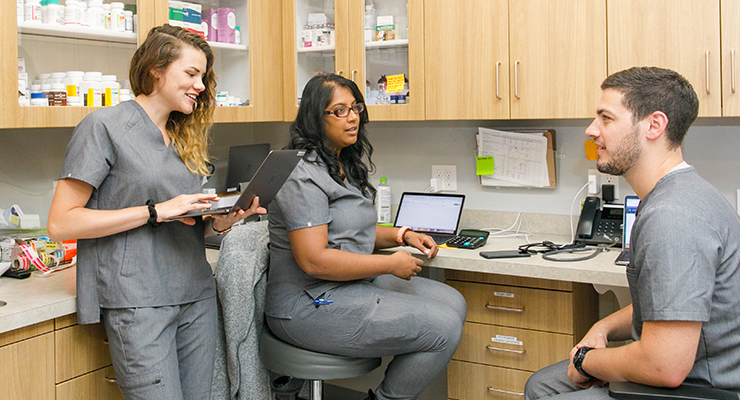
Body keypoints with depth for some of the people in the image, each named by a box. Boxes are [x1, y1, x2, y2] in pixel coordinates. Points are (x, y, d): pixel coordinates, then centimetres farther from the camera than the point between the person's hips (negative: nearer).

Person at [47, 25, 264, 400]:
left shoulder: (185, 137, 17)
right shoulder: (105, 126, -5)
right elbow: (60, 223, -11)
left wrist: (219, 222, -1)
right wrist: (156, 211, -17)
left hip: (196, 296, 7)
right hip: (138, 303, -6)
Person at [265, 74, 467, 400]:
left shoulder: (344, 165, 15)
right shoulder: (303, 175, -17)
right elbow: (313, 260, -25)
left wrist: (402, 235, 7)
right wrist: (391, 264, -18)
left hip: (353, 284, 10)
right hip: (311, 306, -10)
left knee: (453, 302, 5)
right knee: (443, 328, -17)